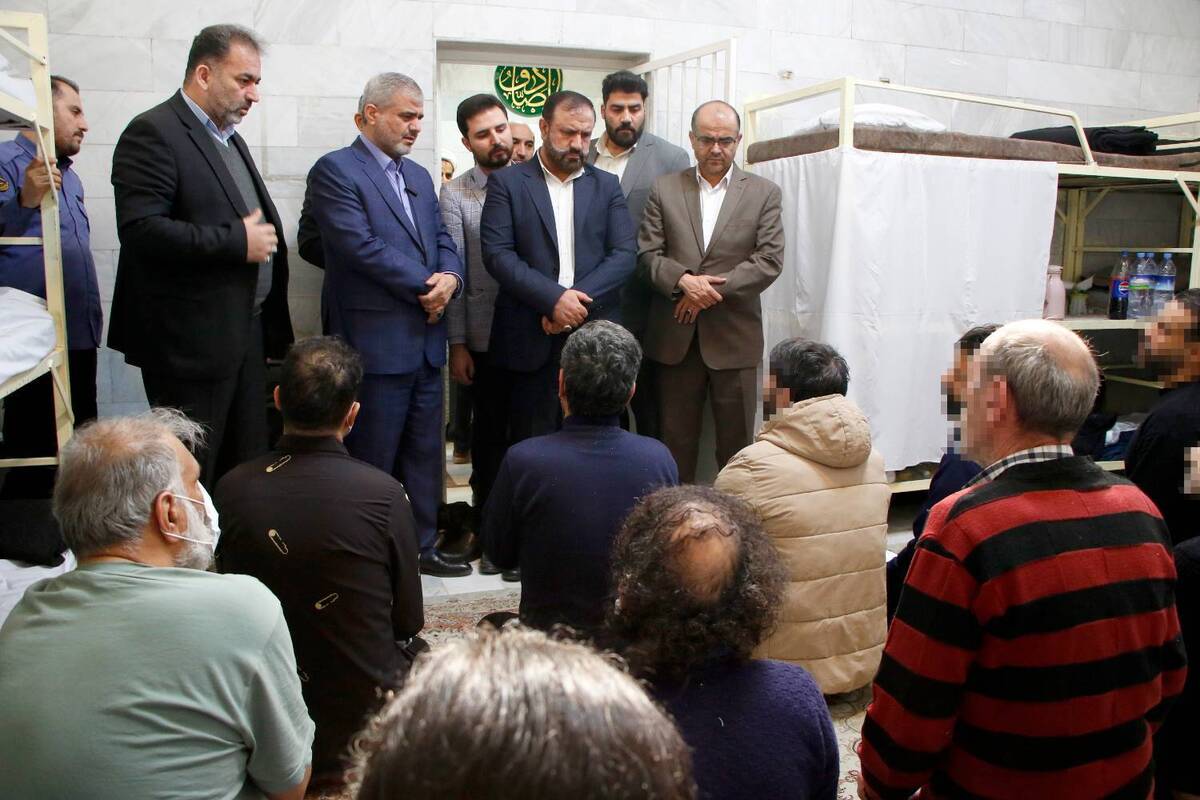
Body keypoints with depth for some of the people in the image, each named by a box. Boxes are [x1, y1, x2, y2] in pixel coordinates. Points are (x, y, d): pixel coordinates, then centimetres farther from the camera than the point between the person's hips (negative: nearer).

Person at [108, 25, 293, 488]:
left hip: (246, 335, 9)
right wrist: (237, 241, -19)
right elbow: (141, 230, -21)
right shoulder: (153, 133, -10)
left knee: (247, 470, 13)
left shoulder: (229, 138, 18)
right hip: (190, 341, -8)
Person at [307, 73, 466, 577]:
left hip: (425, 342, 8)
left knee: (425, 454, 13)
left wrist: (449, 278, -8)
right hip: (376, 343, -7)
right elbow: (362, 246, -16)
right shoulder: (335, 170, -6)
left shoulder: (419, 176, 18)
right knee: (372, 460, 2)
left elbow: (442, 242, 15)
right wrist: (426, 287, -12)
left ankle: (421, 546, 26)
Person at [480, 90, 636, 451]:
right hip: (529, 339, -2)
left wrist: (578, 300, -11)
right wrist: (554, 298, -16)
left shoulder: (607, 186, 13)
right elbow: (497, 253, -6)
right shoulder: (507, 183, 6)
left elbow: (624, 255, 3)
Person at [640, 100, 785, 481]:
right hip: (675, 336, 1)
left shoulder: (764, 193, 5)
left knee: (736, 444, 5)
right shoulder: (665, 188, 8)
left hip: (734, 336, -1)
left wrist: (710, 289, -13)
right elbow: (648, 253, 2)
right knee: (675, 442, 9)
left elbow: (770, 261, -4)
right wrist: (683, 280, -17)